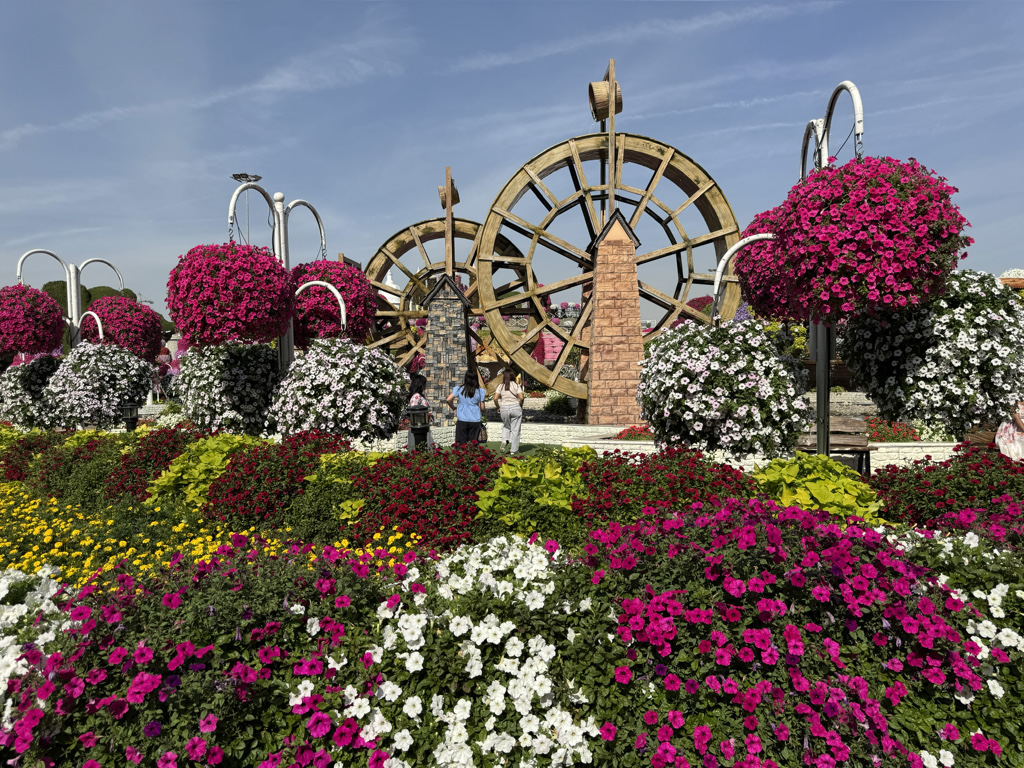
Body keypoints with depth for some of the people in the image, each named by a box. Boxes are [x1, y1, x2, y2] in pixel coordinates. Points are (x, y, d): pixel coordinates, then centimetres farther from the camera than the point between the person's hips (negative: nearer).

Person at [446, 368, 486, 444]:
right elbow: (482, 407, -1)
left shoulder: (459, 389, -4)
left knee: (460, 443, 5)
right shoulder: (480, 391, -4)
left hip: (462, 420, 0)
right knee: (472, 444, 7)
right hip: (475, 420, 0)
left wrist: (454, 408, 9)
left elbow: (448, 400, -7)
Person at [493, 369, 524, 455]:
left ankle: (504, 440, -2)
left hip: (504, 408, 1)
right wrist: (520, 406, 7)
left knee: (506, 426, 24)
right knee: (515, 429, 7)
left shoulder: (501, 386, 1)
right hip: (515, 407, -1)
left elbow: (495, 398, -5)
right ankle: (514, 450, 9)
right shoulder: (516, 385, -1)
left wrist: (498, 407, 9)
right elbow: (521, 398, -10)